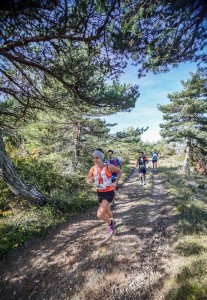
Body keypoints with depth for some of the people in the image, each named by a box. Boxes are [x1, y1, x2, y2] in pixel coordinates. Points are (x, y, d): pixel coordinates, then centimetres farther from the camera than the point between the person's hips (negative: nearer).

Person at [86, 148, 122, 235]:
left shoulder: (109, 167, -20)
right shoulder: (93, 169, -8)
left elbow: (119, 172, -3)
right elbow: (88, 180, 5)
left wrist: (115, 183, -7)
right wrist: (89, 180, -18)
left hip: (109, 193, -5)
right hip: (99, 193, 5)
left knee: (100, 214, -16)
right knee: (106, 210, 26)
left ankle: (110, 223, 17)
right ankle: (112, 221, 58)